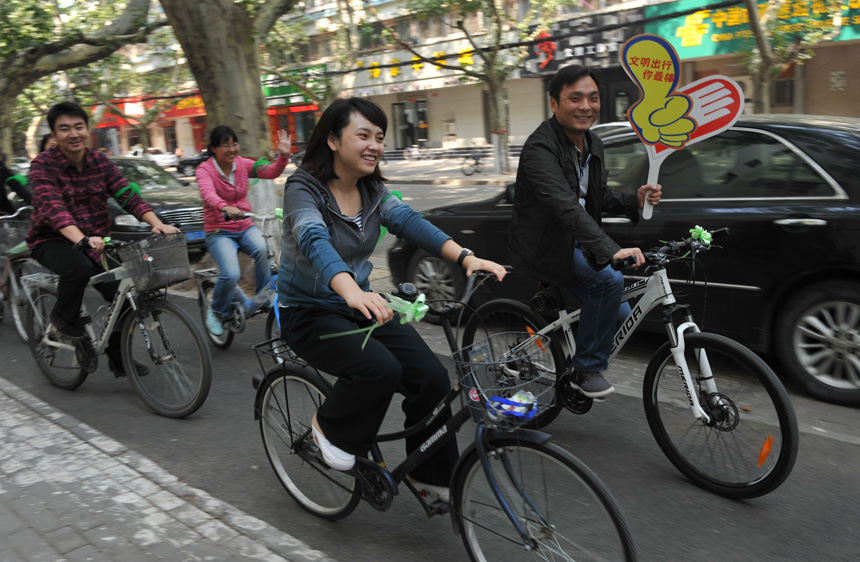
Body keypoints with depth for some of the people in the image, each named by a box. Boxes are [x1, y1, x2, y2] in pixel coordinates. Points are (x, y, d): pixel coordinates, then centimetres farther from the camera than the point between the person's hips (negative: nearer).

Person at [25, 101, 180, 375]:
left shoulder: (100, 162, 1)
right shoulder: (43, 165, -12)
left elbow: (128, 196, -10)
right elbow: (52, 208, -29)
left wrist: (157, 224, -29)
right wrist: (82, 239, -47)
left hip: (95, 242, 4)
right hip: (52, 242, -4)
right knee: (79, 267, -36)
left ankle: (118, 359, 12)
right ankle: (64, 320, -6)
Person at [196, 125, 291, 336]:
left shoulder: (242, 164, 3)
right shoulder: (205, 169, -9)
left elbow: (270, 173, -12)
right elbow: (207, 193, -30)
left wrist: (283, 156, -31)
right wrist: (225, 208, -51)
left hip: (245, 227, 3)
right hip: (219, 231, -3)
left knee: (262, 249, -32)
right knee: (232, 275, -25)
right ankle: (216, 313, 5)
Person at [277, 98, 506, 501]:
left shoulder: (372, 190, 2)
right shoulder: (303, 188, -17)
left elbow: (408, 221, -14)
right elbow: (315, 241, -36)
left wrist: (465, 257, -32)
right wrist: (352, 291, -56)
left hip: (360, 305, 6)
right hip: (309, 313, -6)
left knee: (432, 377, -11)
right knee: (380, 370, -31)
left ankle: (432, 477, 8)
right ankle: (330, 428, 1)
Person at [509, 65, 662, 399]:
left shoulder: (593, 145, 6)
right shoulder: (540, 148, -23)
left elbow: (599, 197, 17)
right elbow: (565, 206, -37)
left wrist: (635, 200, -5)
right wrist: (610, 251, -48)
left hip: (576, 243, 9)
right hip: (543, 246, -8)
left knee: (620, 315, 3)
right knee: (609, 281, -28)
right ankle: (587, 369, -10)